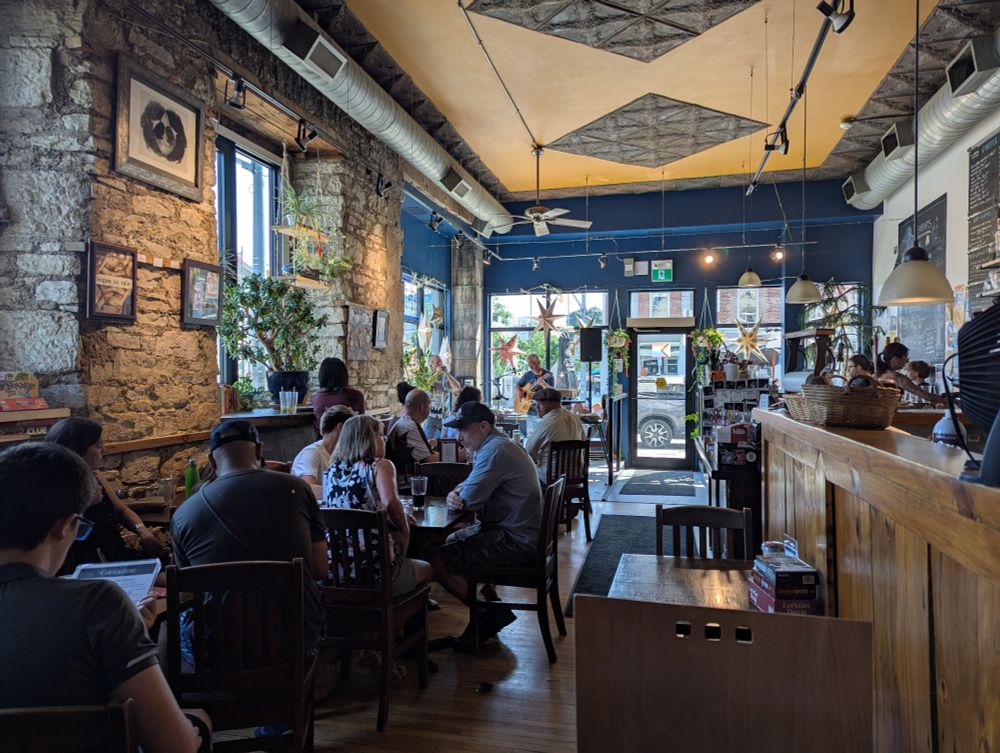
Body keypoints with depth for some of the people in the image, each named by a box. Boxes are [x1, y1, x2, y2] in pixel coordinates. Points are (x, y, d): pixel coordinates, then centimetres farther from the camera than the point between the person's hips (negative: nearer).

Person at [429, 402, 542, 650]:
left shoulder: (495, 451, -20)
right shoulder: (496, 445, 15)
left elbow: (469, 499, -22)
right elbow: (467, 488, 19)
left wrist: (458, 496, 3)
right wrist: (455, 494, -5)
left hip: (515, 541, -11)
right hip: (511, 529, 11)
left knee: (437, 561, -16)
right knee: (451, 542, 26)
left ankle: (491, 615, 0)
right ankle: (492, 606, 21)